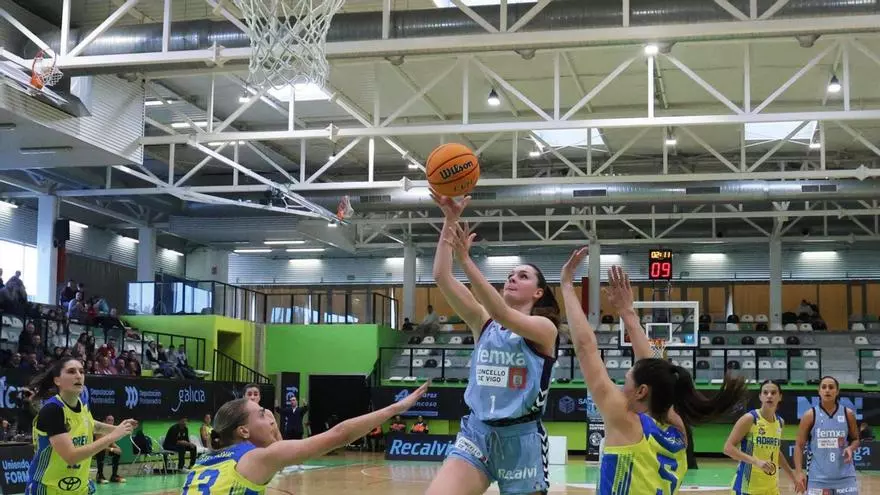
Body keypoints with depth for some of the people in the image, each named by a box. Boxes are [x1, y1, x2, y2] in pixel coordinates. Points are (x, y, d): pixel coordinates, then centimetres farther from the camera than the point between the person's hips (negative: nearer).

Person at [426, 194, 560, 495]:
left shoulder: (545, 327, -3)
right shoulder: (483, 322, 9)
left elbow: (503, 315, -23)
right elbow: (441, 276, 0)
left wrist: (466, 260, -30)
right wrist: (450, 220, -10)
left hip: (521, 438, -3)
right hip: (476, 432, 3)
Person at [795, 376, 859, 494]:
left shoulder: (848, 414, 3)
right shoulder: (810, 415, -2)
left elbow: (855, 440, 15)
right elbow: (799, 445, 0)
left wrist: (850, 448, -9)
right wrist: (799, 472, -11)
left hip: (845, 476, 2)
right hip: (818, 477, -2)